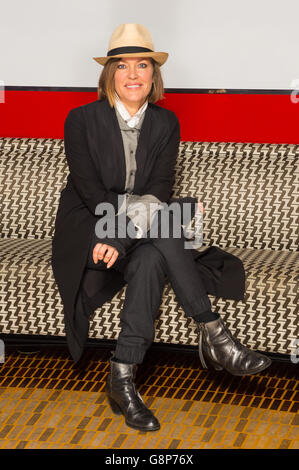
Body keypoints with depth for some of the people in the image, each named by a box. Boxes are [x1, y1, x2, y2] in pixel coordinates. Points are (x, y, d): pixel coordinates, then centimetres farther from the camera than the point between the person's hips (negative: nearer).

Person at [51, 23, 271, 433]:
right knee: (163, 230, -32)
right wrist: (137, 215, -28)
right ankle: (214, 335, -32)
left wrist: (123, 236, -23)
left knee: (150, 261, -33)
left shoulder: (166, 123, 5)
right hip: (88, 229, -3)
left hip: (139, 234, 3)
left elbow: (160, 189, -5)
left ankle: (122, 379, -34)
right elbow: (89, 188, -12)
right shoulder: (82, 119, -3)